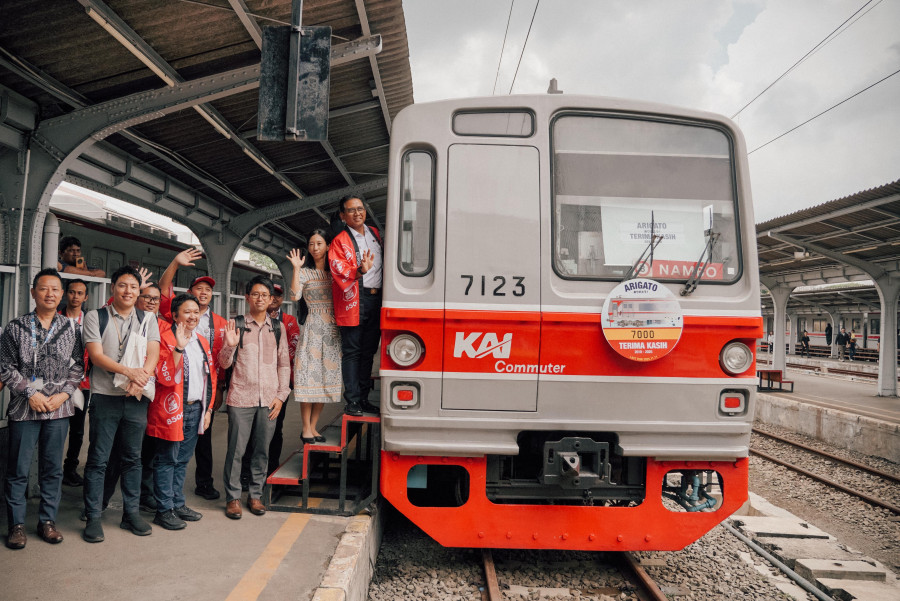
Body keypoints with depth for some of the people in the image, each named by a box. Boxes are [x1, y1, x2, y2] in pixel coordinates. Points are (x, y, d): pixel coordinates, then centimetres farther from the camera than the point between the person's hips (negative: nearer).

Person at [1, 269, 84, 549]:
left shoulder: (70, 328, 6)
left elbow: (78, 365, 6)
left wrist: (64, 393, -6)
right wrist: (30, 392, -9)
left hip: (59, 408, 2)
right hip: (24, 408, -1)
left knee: (53, 468, 9)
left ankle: (47, 521, 21)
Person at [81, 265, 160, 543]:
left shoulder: (147, 320, 10)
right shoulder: (96, 317, 3)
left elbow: (153, 354, -1)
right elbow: (96, 355, -8)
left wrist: (141, 378, -19)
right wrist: (128, 371, -21)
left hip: (136, 398, 2)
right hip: (104, 397, -2)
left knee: (133, 457, 10)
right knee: (98, 459, 3)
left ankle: (131, 513, 21)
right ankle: (93, 517, 14)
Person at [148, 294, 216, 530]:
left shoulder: (202, 342, 13)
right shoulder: (165, 337, -9)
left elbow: (210, 377, 17)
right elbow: (165, 377, -19)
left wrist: (208, 408, 12)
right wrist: (178, 347, -29)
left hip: (195, 409, 7)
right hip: (172, 408, -6)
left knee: (183, 460, 14)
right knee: (167, 459, 1)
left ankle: (178, 504, 25)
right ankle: (164, 509, 11)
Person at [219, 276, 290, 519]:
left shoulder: (278, 328, 9)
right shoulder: (236, 325, 3)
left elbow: (284, 364, 11)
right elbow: (224, 363, 2)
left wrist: (281, 395, 3)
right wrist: (230, 345, -18)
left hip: (269, 399, 2)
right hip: (240, 397, -2)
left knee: (262, 450, 8)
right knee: (236, 449, 1)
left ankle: (255, 494, 22)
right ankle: (233, 497, 15)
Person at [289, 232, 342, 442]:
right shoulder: (305, 273, 3)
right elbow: (295, 296, -13)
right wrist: (296, 268, -15)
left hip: (332, 330, 4)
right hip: (313, 328, -3)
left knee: (326, 377, 5)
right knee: (309, 376, -5)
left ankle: (313, 426, 16)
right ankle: (306, 428, 6)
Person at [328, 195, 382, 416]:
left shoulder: (375, 234, 18)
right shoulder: (340, 241, 0)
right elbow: (338, 270, -13)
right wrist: (360, 271, -30)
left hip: (376, 299, 6)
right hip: (354, 301, -5)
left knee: (369, 351, 9)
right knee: (352, 351, -4)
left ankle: (363, 398, 17)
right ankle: (352, 401, 0)